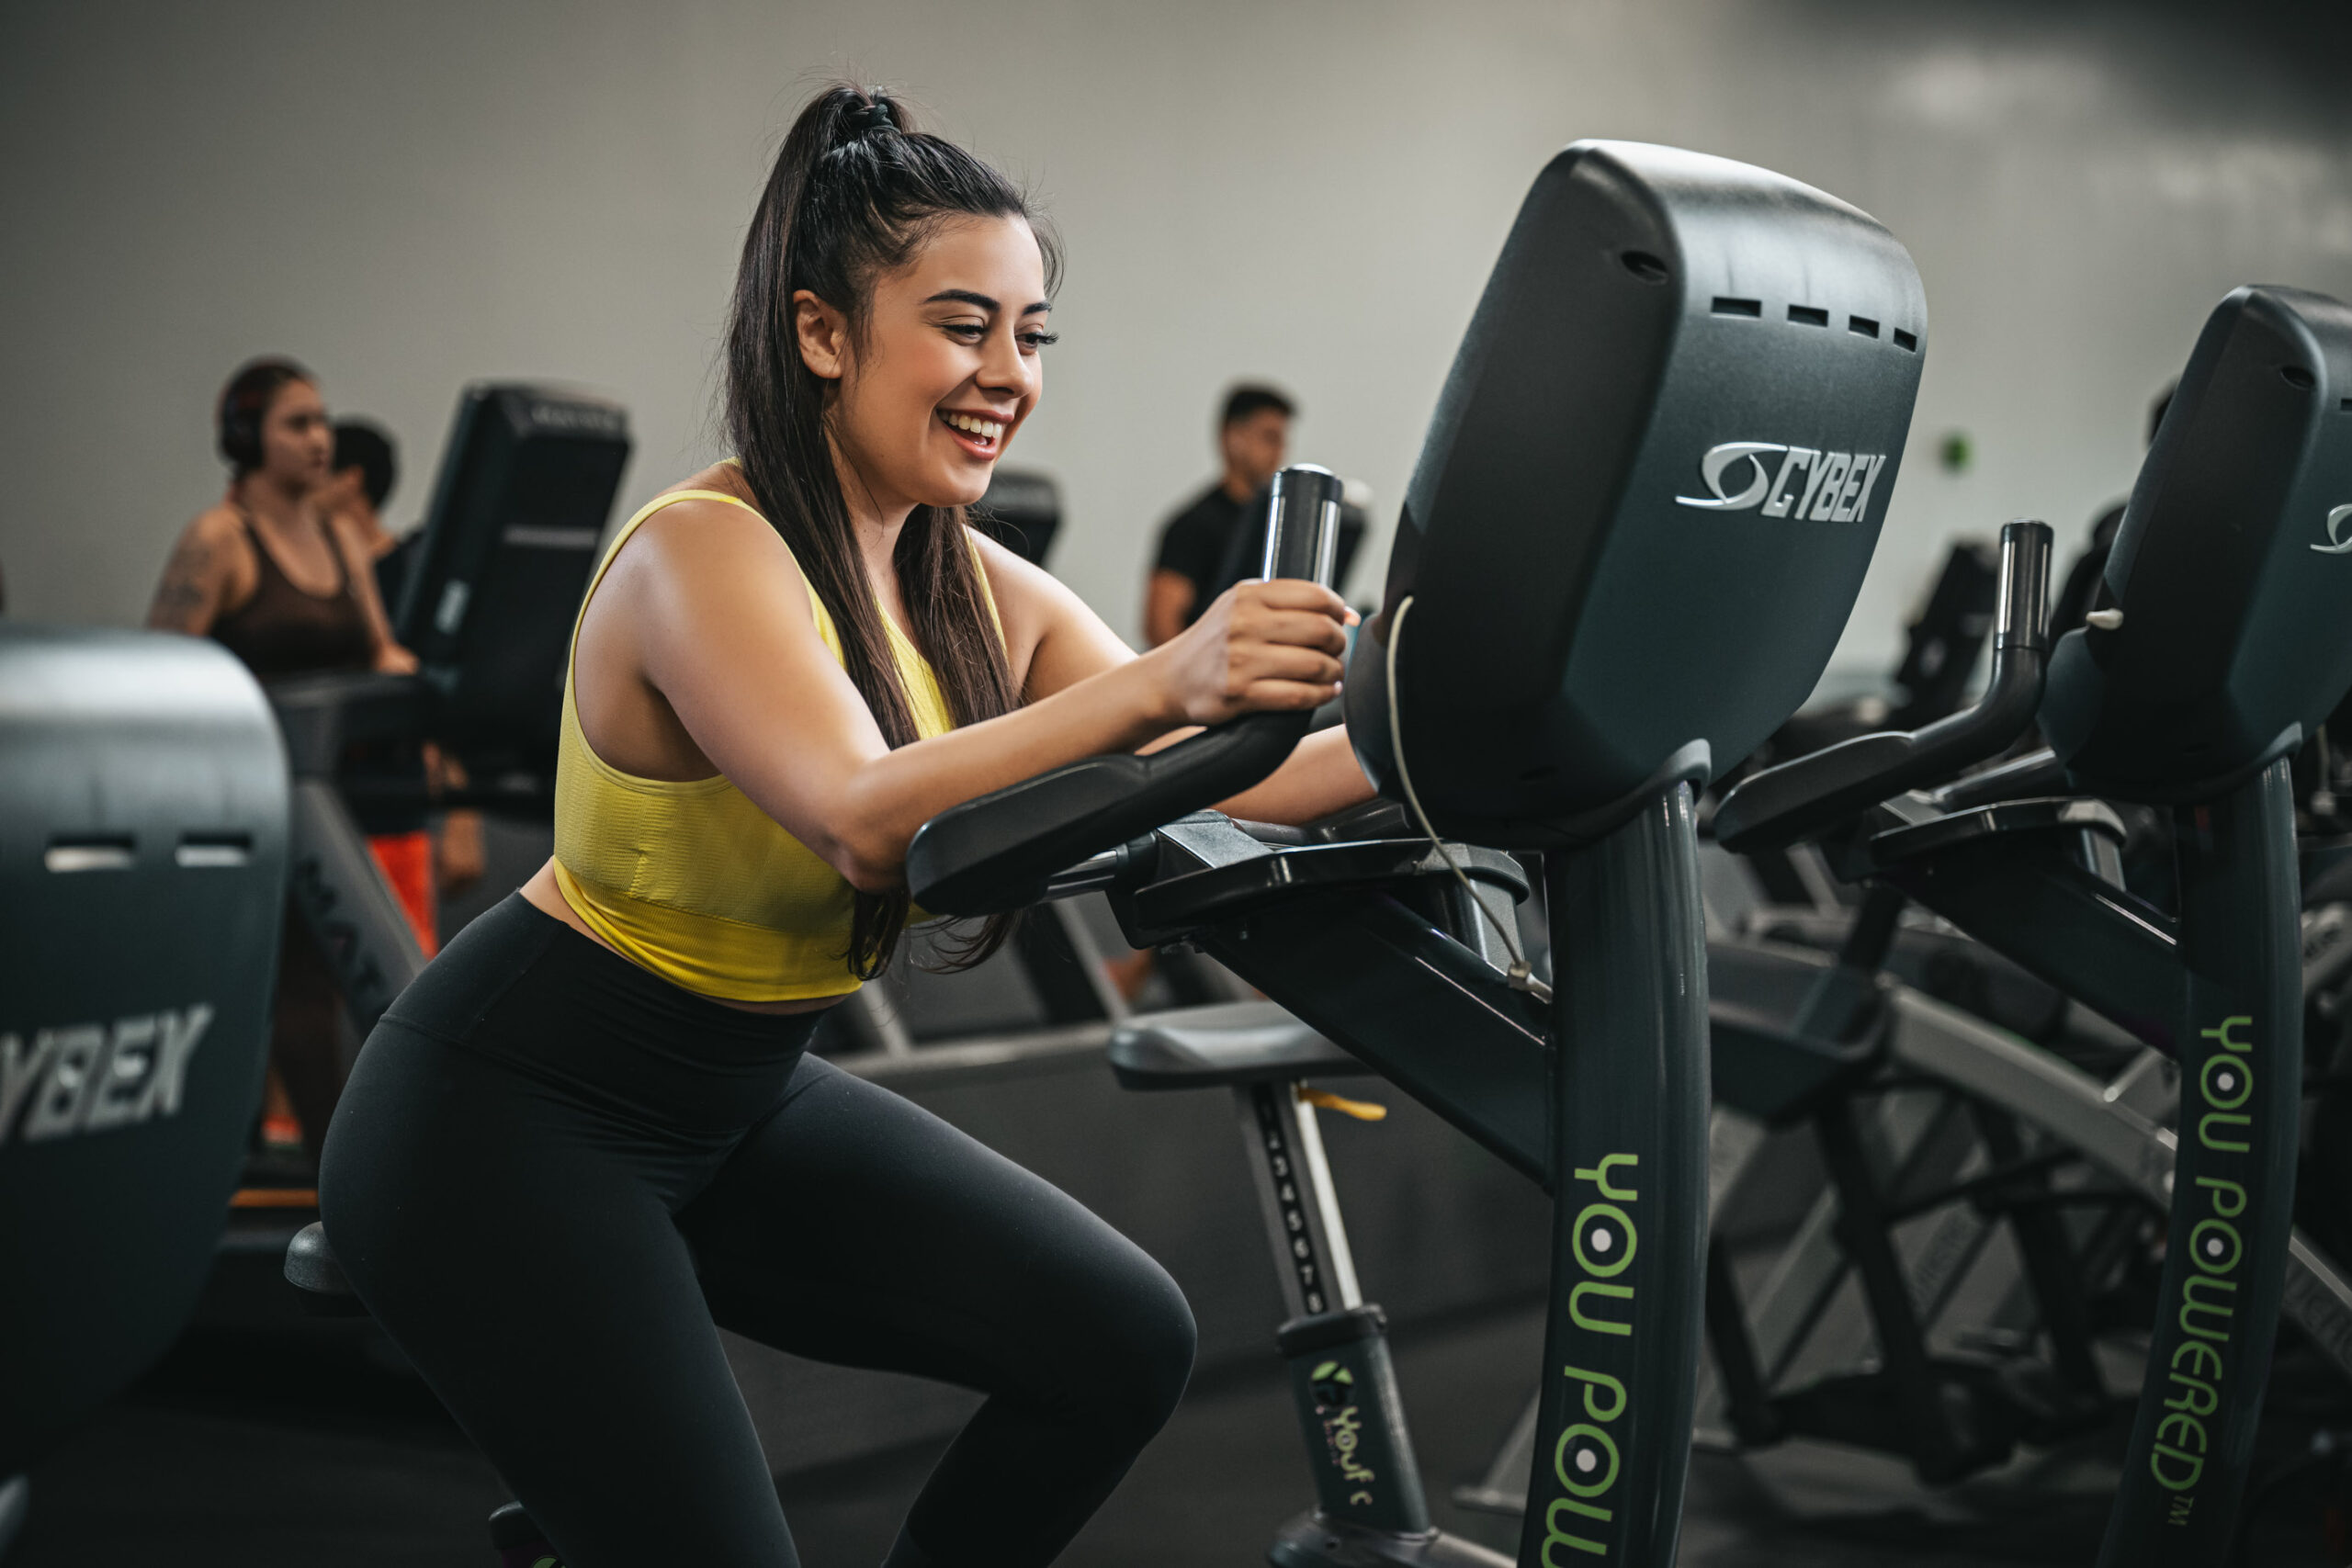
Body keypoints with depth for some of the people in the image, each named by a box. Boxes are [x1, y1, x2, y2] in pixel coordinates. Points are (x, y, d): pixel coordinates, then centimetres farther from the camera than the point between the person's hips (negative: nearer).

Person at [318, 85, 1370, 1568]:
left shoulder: (976, 591, -1)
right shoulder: (702, 555, -24)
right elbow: (868, 818, -40)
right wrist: (1157, 682, -51)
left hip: (736, 1107, 8)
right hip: (504, 1118, -8)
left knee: (1124, 1340, 0)